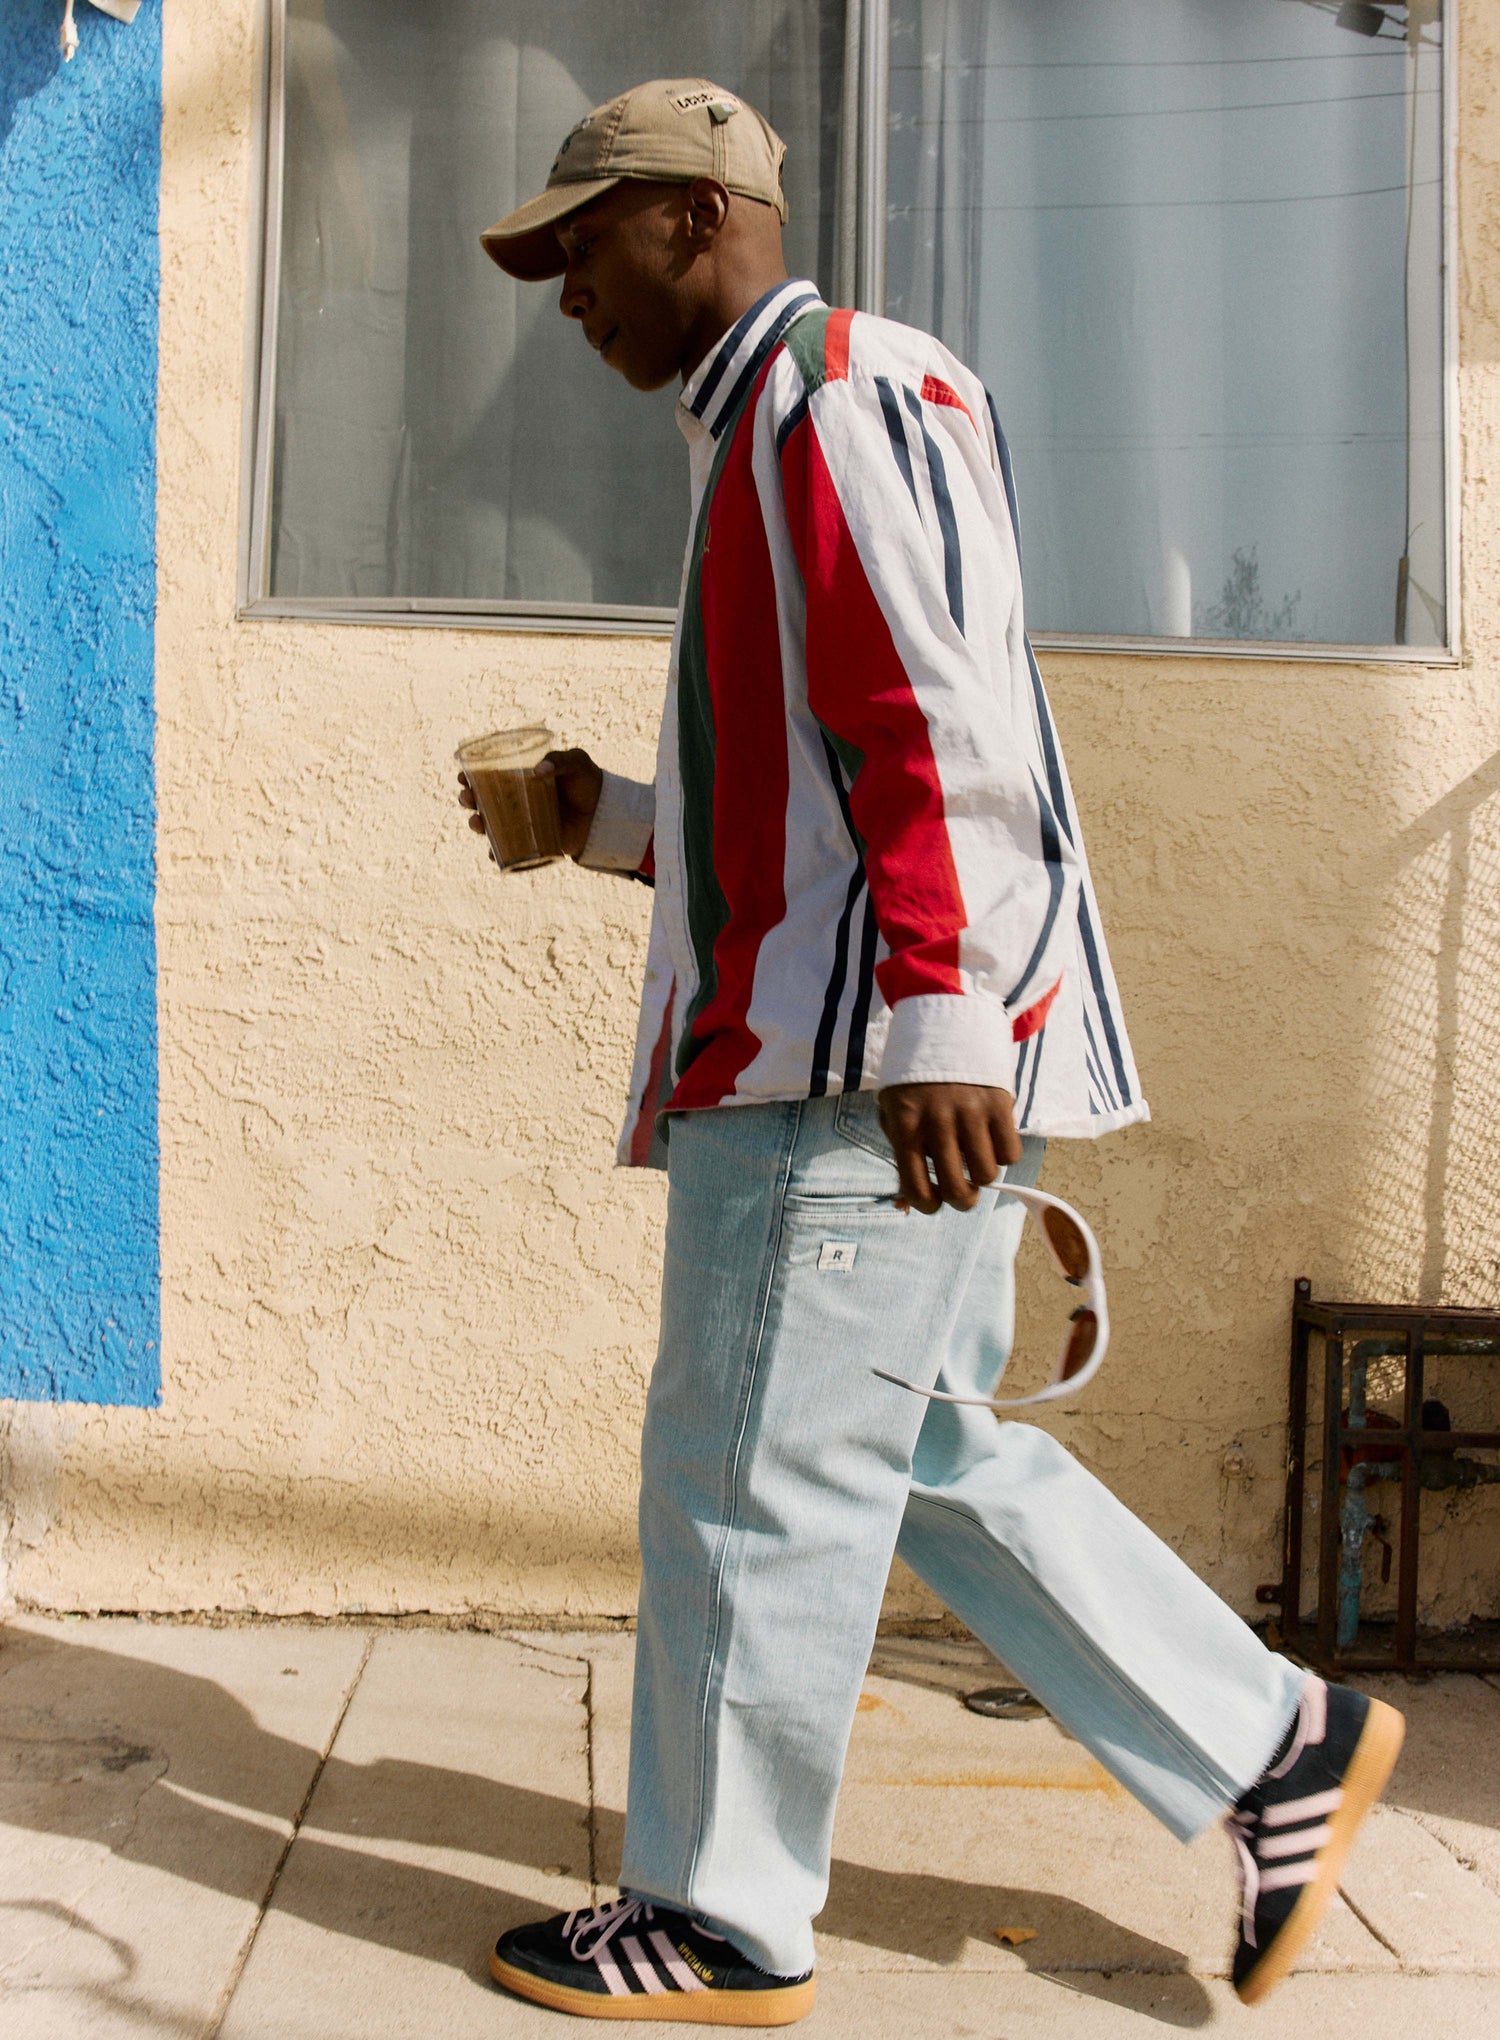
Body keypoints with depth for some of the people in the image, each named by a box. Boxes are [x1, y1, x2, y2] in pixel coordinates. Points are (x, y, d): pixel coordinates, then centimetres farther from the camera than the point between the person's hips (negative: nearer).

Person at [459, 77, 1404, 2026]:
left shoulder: (850, 388, -5)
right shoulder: (764, 440, 26)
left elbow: (944, 729, -19)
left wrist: (940, 1021, -25)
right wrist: (611, 818, 19)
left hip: (873, 1064, -10)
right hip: (810, 1051, 10)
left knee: (755, 1478, -2)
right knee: (918, 1448, 14)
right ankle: (1279, 1744, 23)